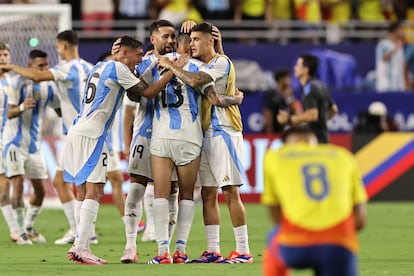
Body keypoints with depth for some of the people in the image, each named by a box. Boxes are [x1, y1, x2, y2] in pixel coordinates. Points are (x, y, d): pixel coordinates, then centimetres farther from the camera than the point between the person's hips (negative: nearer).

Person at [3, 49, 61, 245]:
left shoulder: (48, 86, 3)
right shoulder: (18, 83, -11)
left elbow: (61, 111, 14)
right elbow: (9, 113, -14)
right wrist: (22, 107, -35)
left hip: (34, 144, 6)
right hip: (15, 141, -6)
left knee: (40, 190, 7)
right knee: (18, 183, -15)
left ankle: (29, 227, 25)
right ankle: (21, 232, -8)